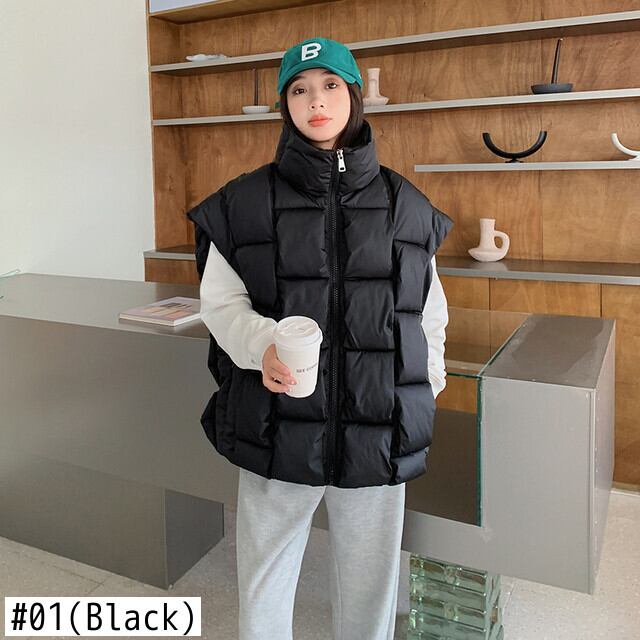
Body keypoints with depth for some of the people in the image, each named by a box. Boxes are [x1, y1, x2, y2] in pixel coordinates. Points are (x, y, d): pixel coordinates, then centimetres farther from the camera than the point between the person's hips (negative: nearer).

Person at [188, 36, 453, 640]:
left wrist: (427, 385, 11)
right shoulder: (245, 202, -1)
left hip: (379, 428, 1)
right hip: (276, 424, -1)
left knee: (369, 572, 15)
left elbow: (429, 311, 11)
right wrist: (263, 343, -21)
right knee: (264, 567, 14)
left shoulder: (406, 205, 4)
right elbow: (220, 301, -1)